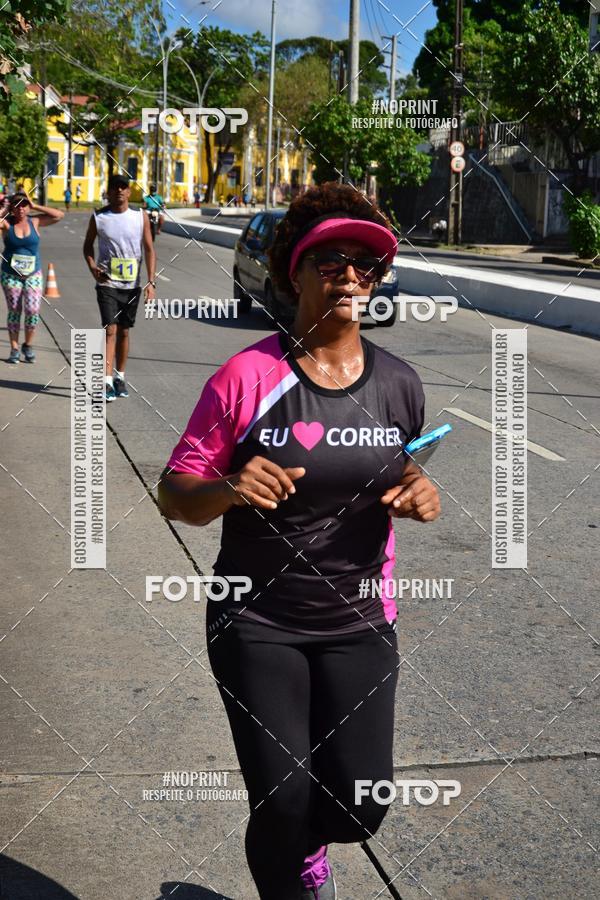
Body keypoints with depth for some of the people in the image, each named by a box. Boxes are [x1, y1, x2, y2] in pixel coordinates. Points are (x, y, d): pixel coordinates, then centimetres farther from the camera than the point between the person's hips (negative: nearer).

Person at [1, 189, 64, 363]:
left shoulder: (35, 222, 0)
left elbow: (59, 215, -6)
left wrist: (35, 206, -7)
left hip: (33, 274, 1)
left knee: (33, 310, -8)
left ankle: (28, 345, 12)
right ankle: (14, 348, 16)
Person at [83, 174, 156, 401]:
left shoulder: (141, 216, 1)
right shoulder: (98, 217, 0)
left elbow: (149, 249, 1)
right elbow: (88, 245, 13)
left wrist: (151, 282, -8)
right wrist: (93, 267, -5)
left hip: (132, 284, 2)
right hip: (107, 283, -2)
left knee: (124, 331, 12)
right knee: (110, 330, -13)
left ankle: (120, 377, 26)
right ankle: (107, 382, -16)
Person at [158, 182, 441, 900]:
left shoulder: (399, 384, -1)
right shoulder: (249, 376, -13)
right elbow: (174, 495, -7)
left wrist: (423, 495, -7)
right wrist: (229, 489, -29)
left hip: (359, 624, 3)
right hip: (258, 624, -3)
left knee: (361, 807, 2)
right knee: (282, 806, -7)